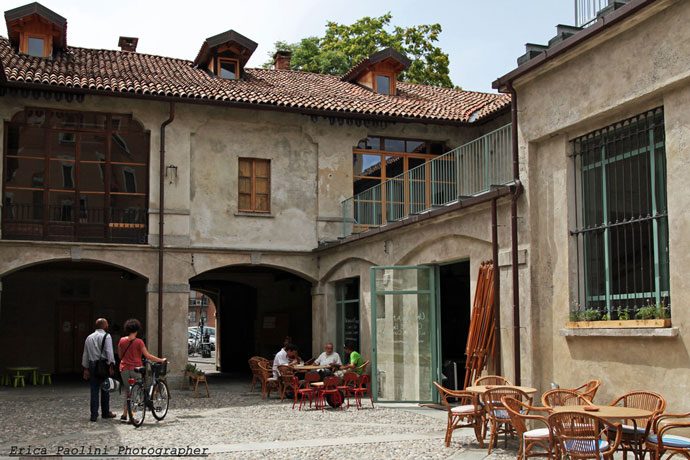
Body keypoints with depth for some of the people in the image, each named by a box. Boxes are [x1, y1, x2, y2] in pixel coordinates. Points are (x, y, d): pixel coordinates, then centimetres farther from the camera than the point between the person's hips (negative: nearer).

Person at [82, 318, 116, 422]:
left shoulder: (89, 337, 15)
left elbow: (85, 354, 15)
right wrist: (111, 366, -17)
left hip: (92, 365, 5)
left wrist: (85, 368, 17)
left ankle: (94, 415, 3)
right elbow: (109, 352, -15)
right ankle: (105, 412, 16)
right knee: (105, 390, 7)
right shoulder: (106, 336, -5)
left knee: (94, 390, 5)